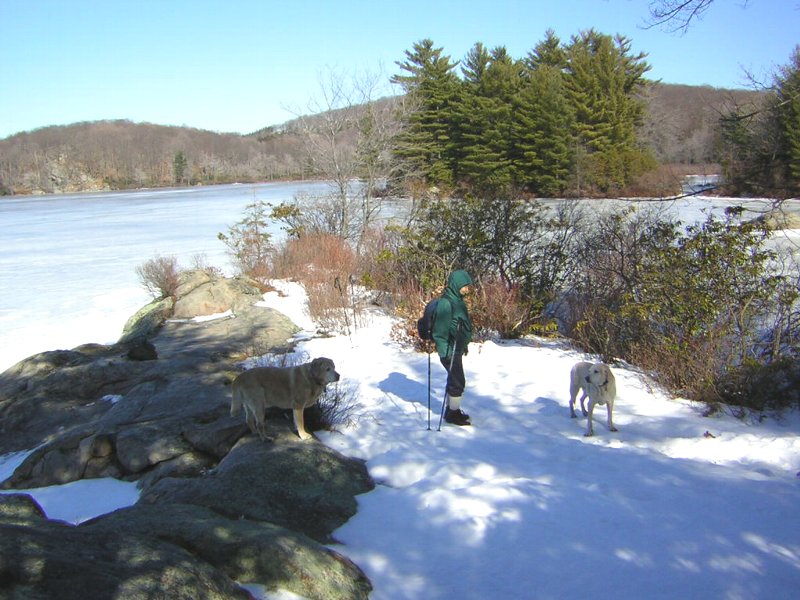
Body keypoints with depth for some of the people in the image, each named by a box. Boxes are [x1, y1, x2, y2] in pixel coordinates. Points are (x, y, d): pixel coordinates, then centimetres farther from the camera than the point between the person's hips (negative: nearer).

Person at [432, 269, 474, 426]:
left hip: (457, 348, 10)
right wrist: (444, 351, -23)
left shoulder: (458, 300, 10)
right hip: (449, 350, -10)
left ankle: (451, 409, 30)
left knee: (454, 379, 18)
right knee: (458, 381, -3)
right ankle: (453, 413, 9)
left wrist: (464, 345, 23)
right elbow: (440, 328, -23)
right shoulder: (446, 302, -21)